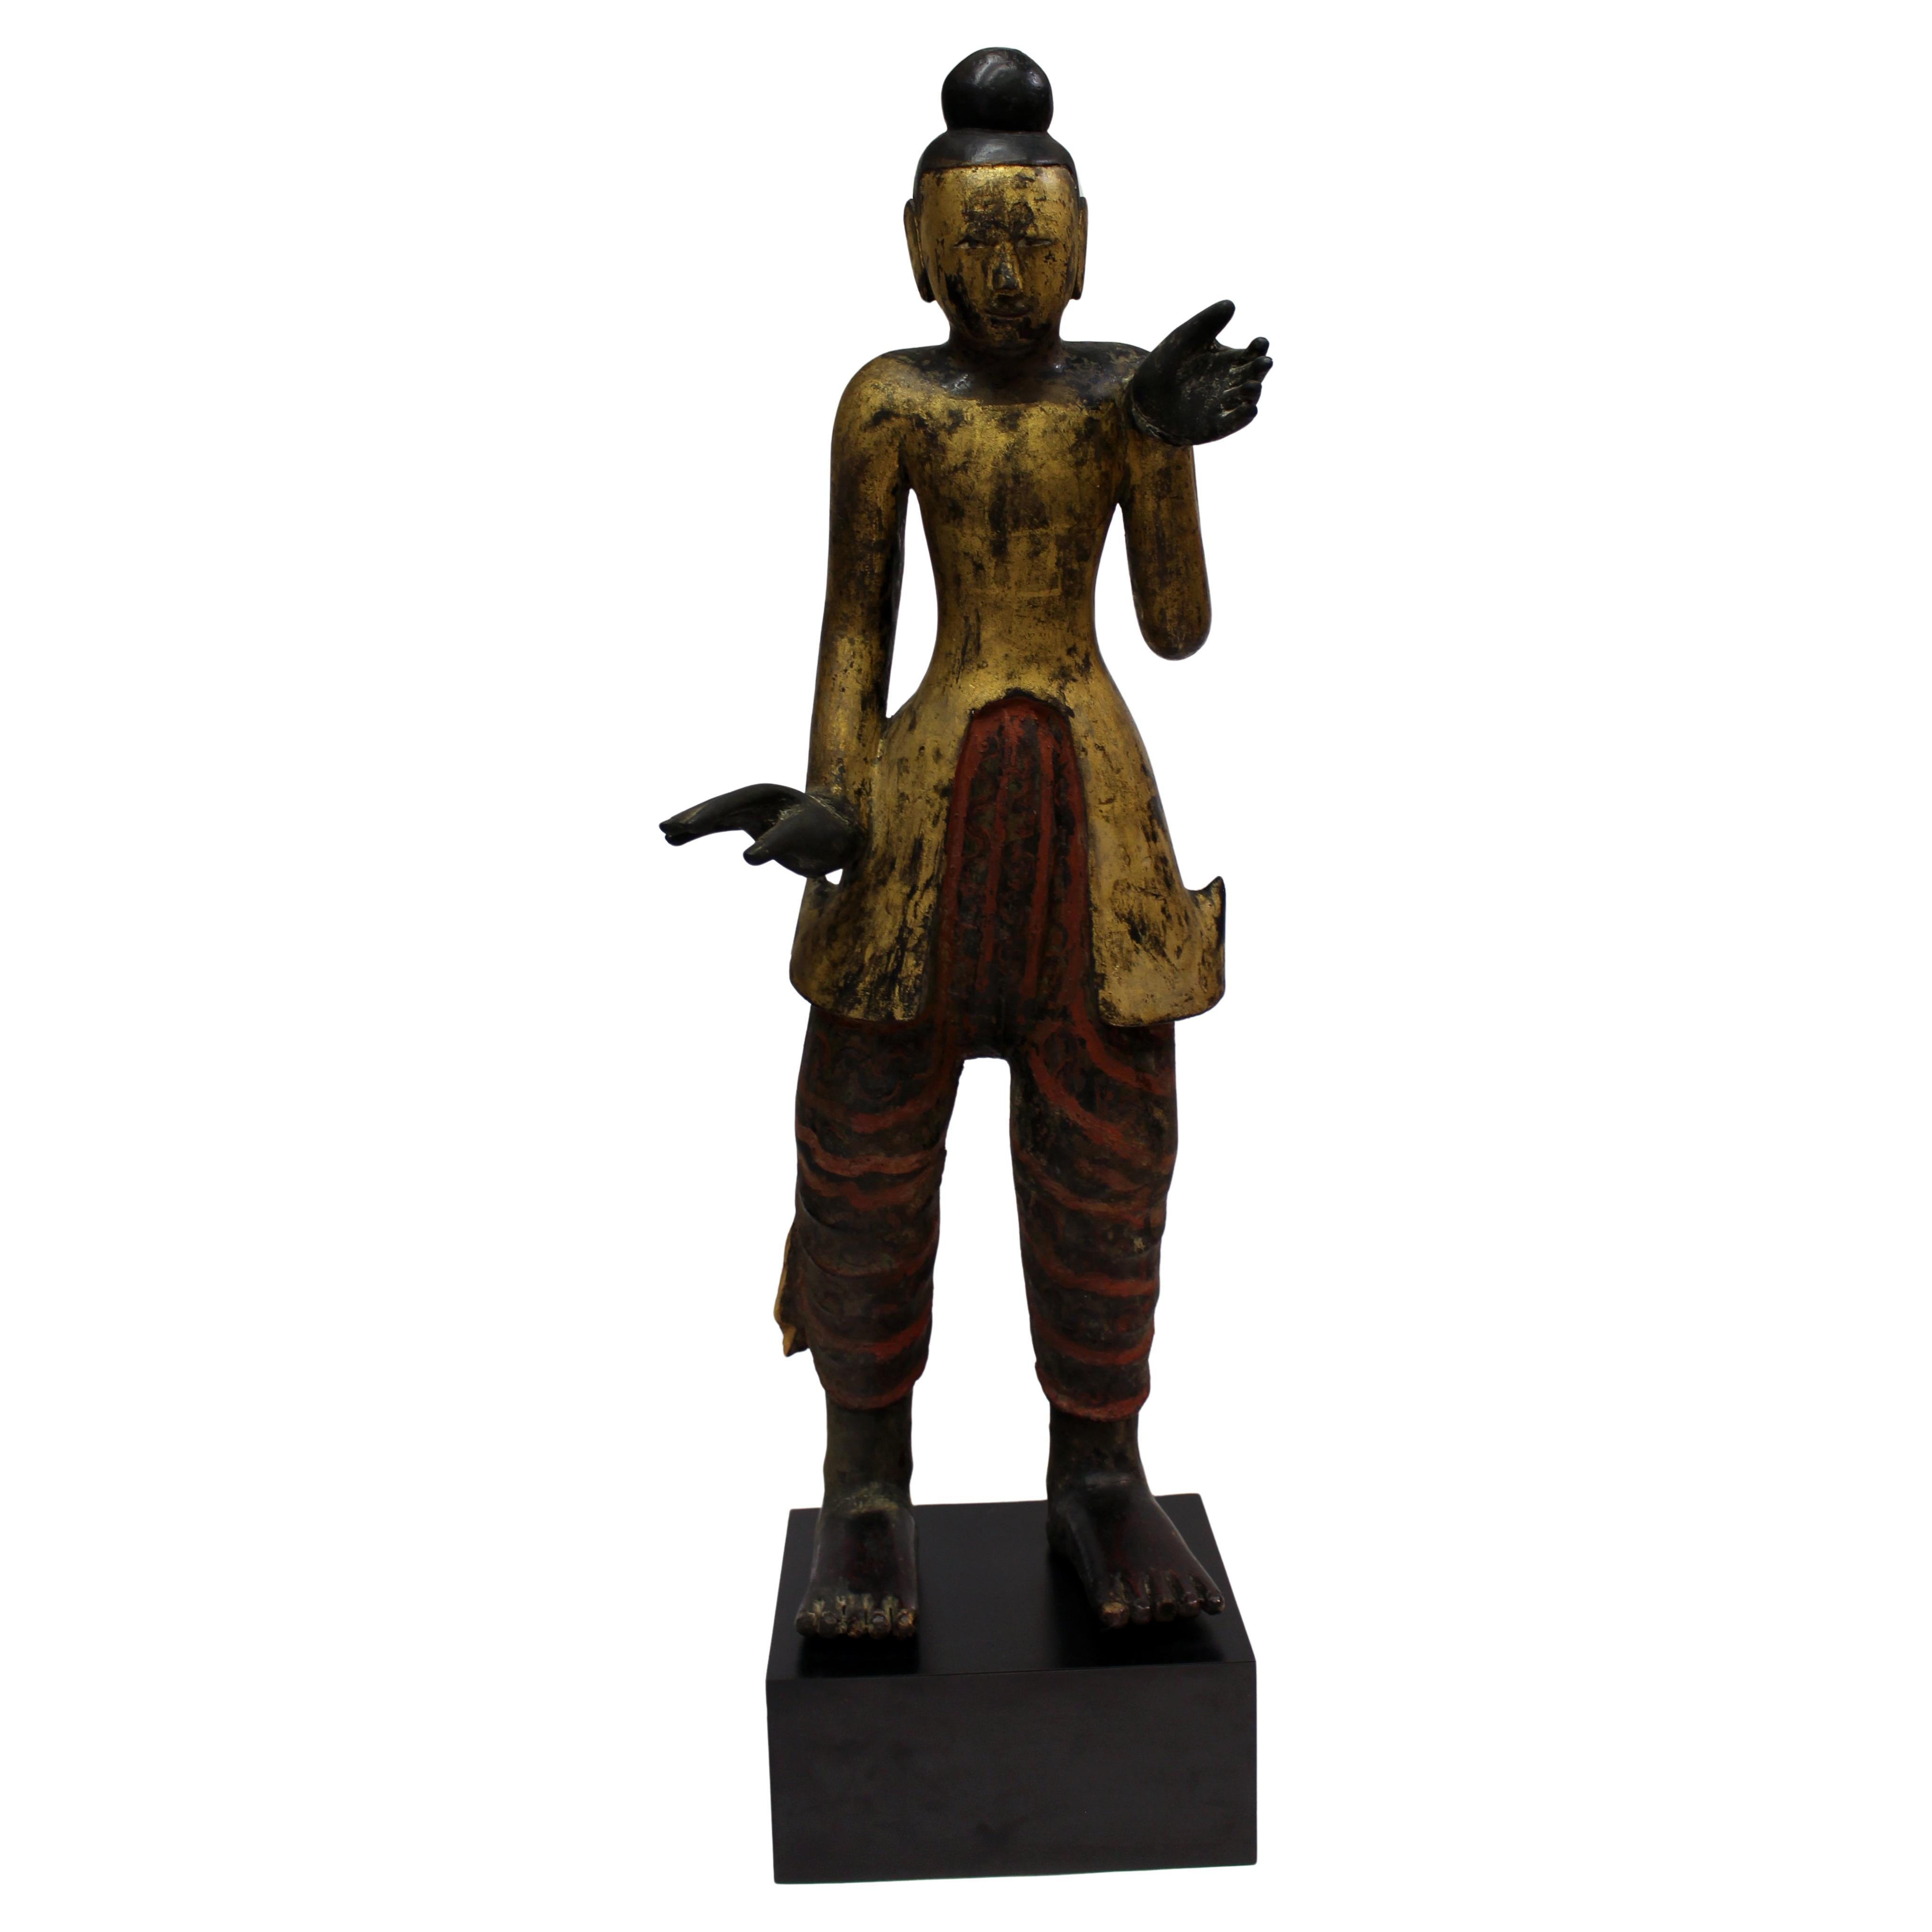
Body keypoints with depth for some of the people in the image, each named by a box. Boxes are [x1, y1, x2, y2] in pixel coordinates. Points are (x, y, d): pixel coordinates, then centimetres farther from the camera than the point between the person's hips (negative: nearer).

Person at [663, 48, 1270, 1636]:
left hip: (1096, 802, 1)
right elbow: (854, 622, 3)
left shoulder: (1136, 392, 4)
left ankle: (1102, 1479, 20)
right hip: (929, 794, -1)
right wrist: (829, 804, -9)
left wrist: (1168, 445, -13)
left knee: (1103, 1145, 4)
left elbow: (1179, 629, 0)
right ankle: (871, 1494, 15)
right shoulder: (889, 400, 2)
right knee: (872, 1140, 0)